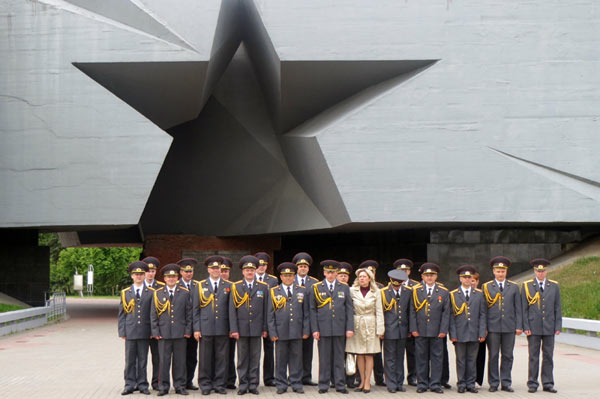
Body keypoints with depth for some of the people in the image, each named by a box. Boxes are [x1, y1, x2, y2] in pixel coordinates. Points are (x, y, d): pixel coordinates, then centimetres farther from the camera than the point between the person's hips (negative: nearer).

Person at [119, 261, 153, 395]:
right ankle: (130, 385, 8)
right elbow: (122, 314, 8)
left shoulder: (151, 293, 6)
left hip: (144, 332, 0)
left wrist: (153, 331, -1)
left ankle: (142, 385, 12)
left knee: (142, 360, 5)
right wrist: (122, 332, 0)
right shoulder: (125, 293, 8)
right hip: (130, 332, 0)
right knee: (130, 360, 2)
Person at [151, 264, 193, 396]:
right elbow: (153, 314, 7)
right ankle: (163, 387, 9)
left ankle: (180, 386, 13)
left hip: (180, 333, 0)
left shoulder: (185, 293, 8)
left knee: (180, 361, 4)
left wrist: (188, 330, 1)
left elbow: (189, 313, 8)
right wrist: (155, 332, -1)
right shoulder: (157, 294, 7)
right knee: (164, 361, 0)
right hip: (163, 333, 0)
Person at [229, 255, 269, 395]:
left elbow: (265, 309, 6)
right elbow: (232, 309, 0)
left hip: (256, 328, 1)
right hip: (242, 328, -1)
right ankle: (243, 385, 9)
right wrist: (234, 329, -7)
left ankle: (253, 385, 10)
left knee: (255, 358, 4)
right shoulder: (235, 287, 4)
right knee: (242, 358, 3)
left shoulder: (263, 287, 7)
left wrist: (265, 328, 2)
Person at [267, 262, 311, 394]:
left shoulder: (302, 291, 10)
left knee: (296, 358, 4)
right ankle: (281, 384, 12)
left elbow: (306, 313, 10)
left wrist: (306, 330, 3)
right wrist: (272, 332, -4)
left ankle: (296, 384, 13)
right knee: (281, 359, 3)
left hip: (296, 332, 1)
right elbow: (270, 314, 3)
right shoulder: (274, 292, 5)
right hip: (281, 332, -1)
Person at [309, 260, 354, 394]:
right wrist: (314, 329, -4)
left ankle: (340, 385, 11)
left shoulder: (344, 288, 9)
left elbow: (349, 309, 7)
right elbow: (312, 310, 3)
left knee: (339, 358, 5)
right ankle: (324, 385, 9)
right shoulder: (316, 288, 5)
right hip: (323, 329, -1)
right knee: (324, 358, 2)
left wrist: (350, 328, -2)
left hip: (339, 329, 1)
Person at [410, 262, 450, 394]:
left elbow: (446, 313, 4)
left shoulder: (443, 292, 5)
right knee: (421, 358, 4)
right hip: (420, 331, 0)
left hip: (437, 332, 0)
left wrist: (443, 330, -4)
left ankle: (435, 384, 10)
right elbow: (412, 311, 4)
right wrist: (414, 329, -3)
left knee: (437, 357, 3)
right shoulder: (416, 290, 5)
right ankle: (422, 384, 12)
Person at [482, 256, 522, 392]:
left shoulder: (514, 287, 10)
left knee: (507, 356, 5)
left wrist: (519, 326, 1)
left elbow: (518, 308, 9)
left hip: (509, 327, 1)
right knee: (493, 356, 2)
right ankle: (493, 383, 9)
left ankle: (506, 383, 12)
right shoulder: (486, 287, 6)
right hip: (493, 326, -1)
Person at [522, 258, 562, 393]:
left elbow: (558, 308, 8)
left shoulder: (554, 286, 8)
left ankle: (548, 383, 12)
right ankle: (532, 384, 8)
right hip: (533, 328, -2)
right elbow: (524, 309, 1)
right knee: (533, 356, 2)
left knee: (548, 356, 5)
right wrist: (526, 327, -6)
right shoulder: (527, 286, 3)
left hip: (549, 328, 2)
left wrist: (558, 326, 1)